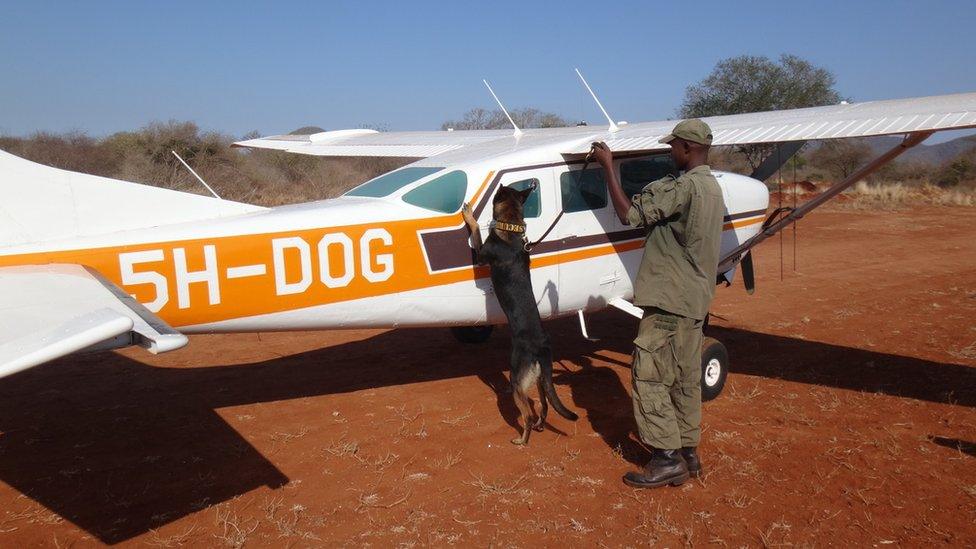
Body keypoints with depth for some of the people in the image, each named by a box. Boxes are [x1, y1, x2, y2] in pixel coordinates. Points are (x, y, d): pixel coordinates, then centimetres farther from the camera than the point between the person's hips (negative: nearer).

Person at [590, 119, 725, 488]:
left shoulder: (684, 186, -18)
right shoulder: (713, 188, 15)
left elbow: (629, 213, -19)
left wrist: (608, 167, -13)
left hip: (670, 298, -10)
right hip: (695, 298, 10)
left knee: (648, 374, -5)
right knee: (686, 378, 14)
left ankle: (667, 459, -2)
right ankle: (688, 452, 23)